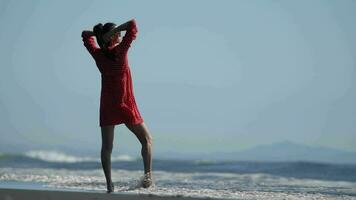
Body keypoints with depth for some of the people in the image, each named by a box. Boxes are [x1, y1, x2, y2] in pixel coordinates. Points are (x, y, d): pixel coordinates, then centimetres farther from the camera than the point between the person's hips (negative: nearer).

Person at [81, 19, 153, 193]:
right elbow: (132, 25, -13)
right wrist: (113, 31, -13)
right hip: (125, 106, -4)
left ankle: (109, 185, -3)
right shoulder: (120, 51, -13)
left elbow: (85, 35, 16)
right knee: (147, 140, 9)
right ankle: (148, 175, -5)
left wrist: (99, 33, 2)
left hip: (106, 106, 4)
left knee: (106, 147, 3)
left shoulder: (98, 54, -1)